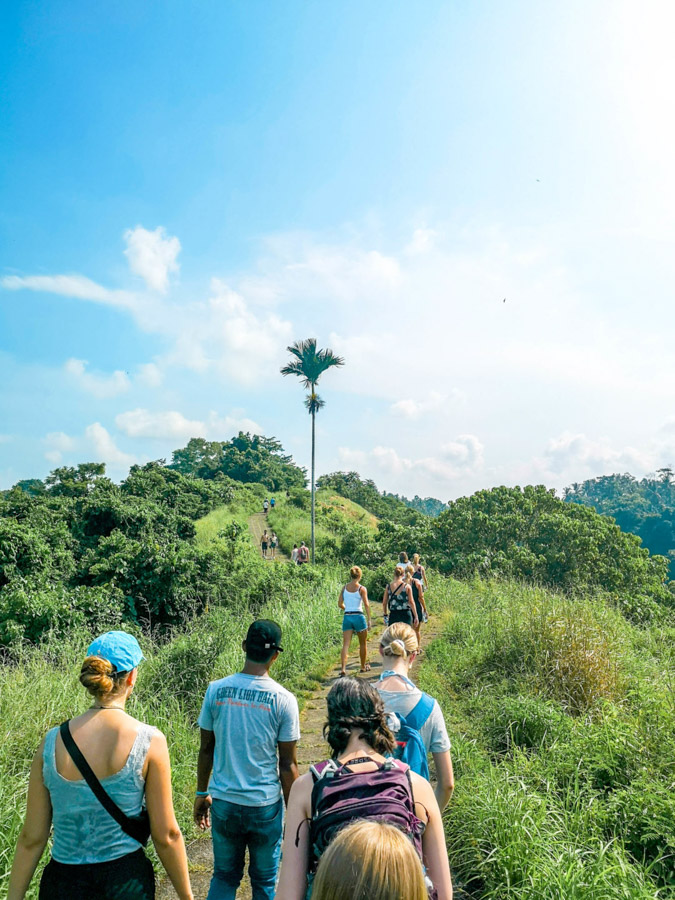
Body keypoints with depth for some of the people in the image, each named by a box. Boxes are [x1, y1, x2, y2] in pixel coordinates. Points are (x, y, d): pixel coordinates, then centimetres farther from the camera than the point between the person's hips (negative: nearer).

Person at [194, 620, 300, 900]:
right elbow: (287, 764, -9)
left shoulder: (216, 690, -9)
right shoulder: (283, 699, -16)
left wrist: (202, 794, 14)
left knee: (224, 876, 21)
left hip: (223, 802, 2)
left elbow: (206, 749, 0)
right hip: (265, 804, -2)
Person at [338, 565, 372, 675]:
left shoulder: (345, 587, 5)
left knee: (346, 644, 0)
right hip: (358, 616, -3)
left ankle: (343, 668, -15)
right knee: (363, 644, 17)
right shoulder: (362, 588, -6)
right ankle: (363, 666, 30)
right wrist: (369, 620, -14)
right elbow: (366, 604, -14)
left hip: (347, 617, 3)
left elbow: (340, 604, 5)